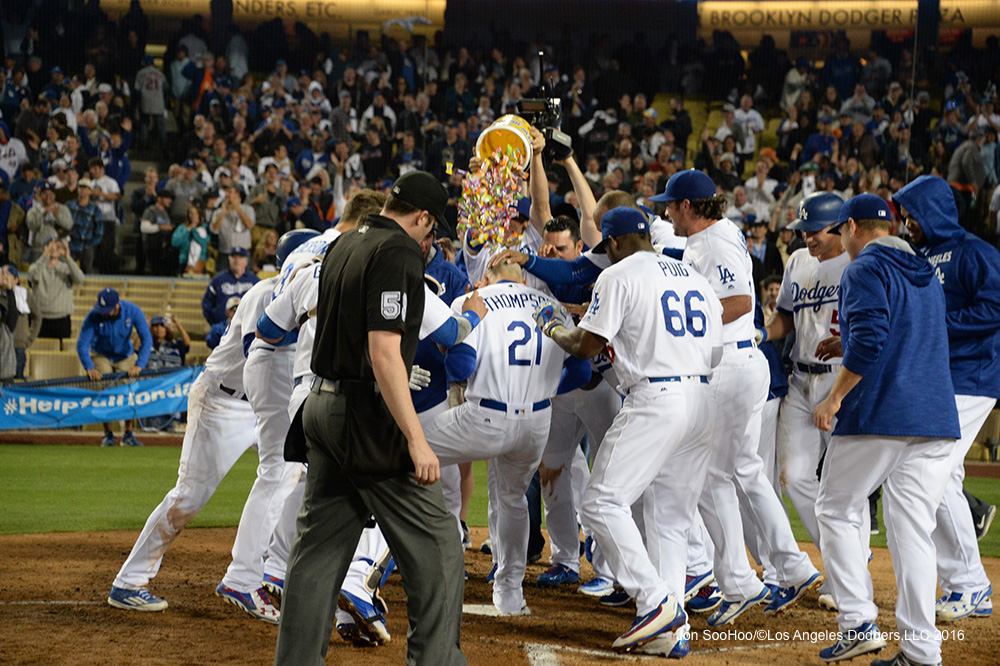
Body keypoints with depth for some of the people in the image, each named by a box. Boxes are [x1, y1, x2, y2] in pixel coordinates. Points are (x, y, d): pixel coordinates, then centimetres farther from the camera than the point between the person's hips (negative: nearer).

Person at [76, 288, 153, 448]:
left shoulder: (133, 312, -27)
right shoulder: (93, 317, -28)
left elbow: (146, 339, -28)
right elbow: (82, 344, -28)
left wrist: (139, 365, -40)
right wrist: (90, 368, -44)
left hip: (125, 356, 1)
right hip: (101, 356, -1)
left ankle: (128, 435, -1)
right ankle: (108, 434, -7)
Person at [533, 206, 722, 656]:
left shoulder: (619, 275, -1)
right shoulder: (695, 279, 20)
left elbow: (587, 345, -4)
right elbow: (714, 352, 19)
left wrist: (553, 328, 16)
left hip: (655, 399, -8)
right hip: (704, 399, 8)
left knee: (604, 502, -6)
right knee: (673, 516, 11)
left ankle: (655, 602, -18)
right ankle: (672, 628, 3)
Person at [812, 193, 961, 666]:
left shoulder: (866, 270, -5)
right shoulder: (926, 274, 21)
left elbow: (869, 341, -18)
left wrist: (835, 398, -13)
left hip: (878, 414, -7)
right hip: (935, 418, 7)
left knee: (837, 509, 7)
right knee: (913, 529, 5)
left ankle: (858, 622, -4)